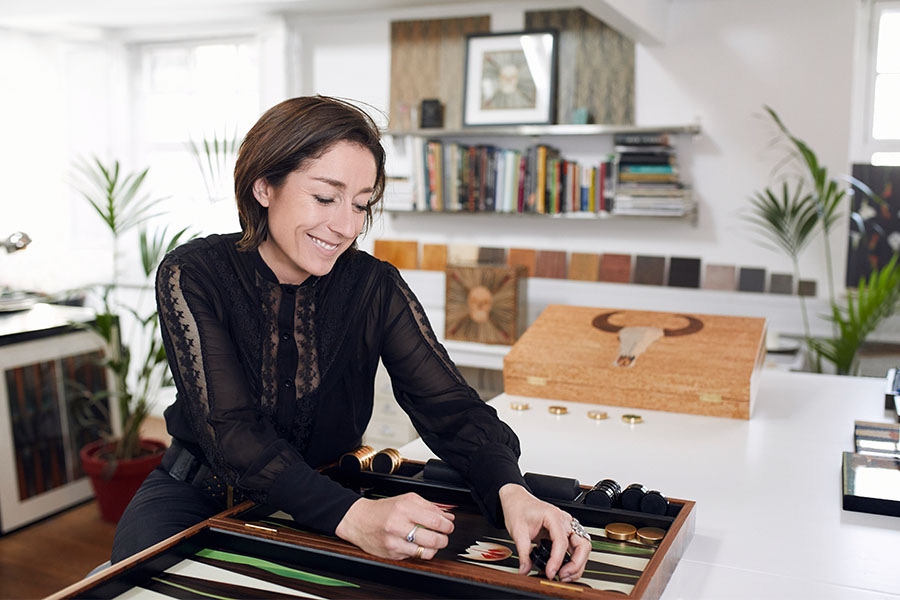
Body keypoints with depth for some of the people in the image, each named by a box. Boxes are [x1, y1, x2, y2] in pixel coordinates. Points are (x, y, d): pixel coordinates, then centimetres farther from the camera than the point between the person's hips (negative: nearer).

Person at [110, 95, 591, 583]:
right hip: (200, 494, -2)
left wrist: (510, 491, -38)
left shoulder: (375, 288, -9)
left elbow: (448, 404, -16)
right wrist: (351, 516, -42)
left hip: (326, 496, 3)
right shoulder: (193, 276, -16)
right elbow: (230, 431, -26)